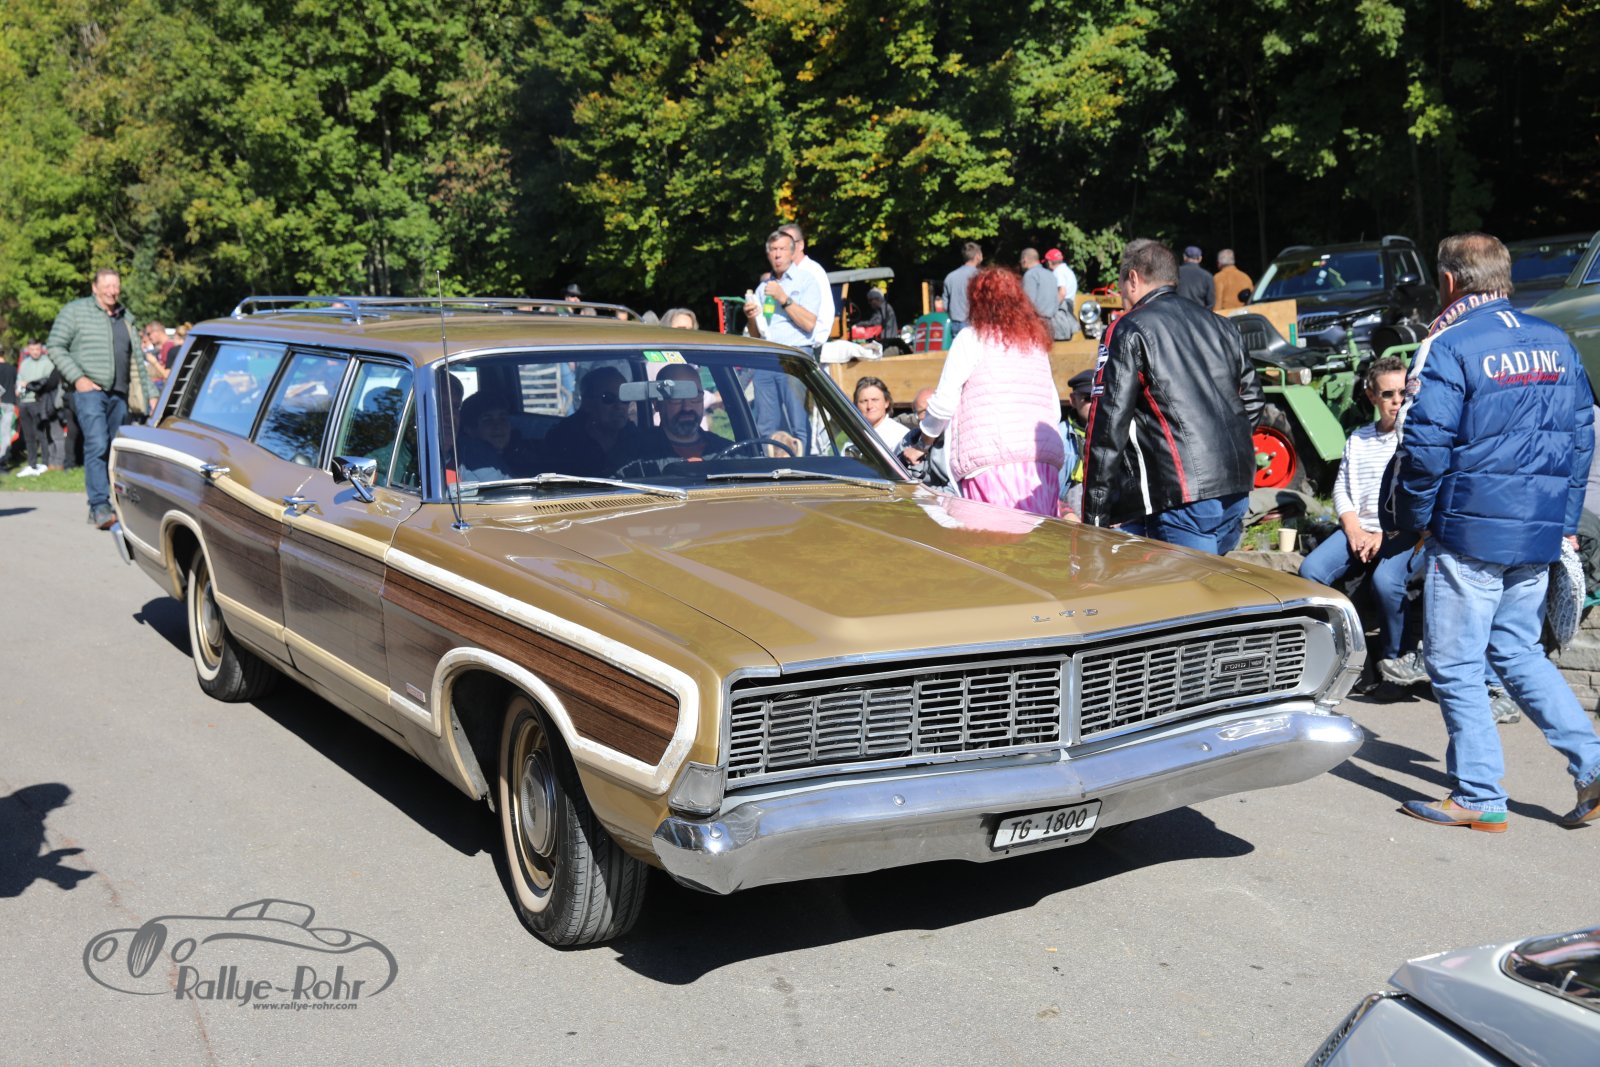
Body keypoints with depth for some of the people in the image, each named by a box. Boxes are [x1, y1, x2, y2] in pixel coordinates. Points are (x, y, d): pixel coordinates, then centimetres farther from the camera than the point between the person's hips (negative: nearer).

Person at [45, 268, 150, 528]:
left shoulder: (126, 318, 19)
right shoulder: (75, 311, 3)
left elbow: (137, 360, 22)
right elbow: (55, 346, -1)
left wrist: (147, 395, 15)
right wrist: (77, 377, -11)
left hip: (118, 394, 6)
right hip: (89, 390, -6)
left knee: (115, 450, 5)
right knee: (97, 445, -19)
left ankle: (97, 510, 12)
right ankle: (100, 506, -22)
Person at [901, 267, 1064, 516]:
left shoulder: (971, 339, 5)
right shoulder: (1037, 341, 22)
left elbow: (944, 404, 3)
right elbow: (1056, 409, 22)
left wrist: (921, 446, 17)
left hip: (990, 460, -5)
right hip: (1045, 459, 5)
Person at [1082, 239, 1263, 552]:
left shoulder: (1128, 330, -3)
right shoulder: (1219, 325, 19)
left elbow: (1109, 423, -9)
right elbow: (1252, 398, 24)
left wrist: (1094, 515, -7)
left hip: (1184, 498, -7)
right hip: (1239, 488, 7)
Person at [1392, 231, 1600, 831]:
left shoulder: (1449, 347, -12)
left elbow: (1425, 448, -15)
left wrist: (1410, 521, 0)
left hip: (1470, 531, -7)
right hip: (1539, 534, 7)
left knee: (1454, 665, 3)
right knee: (1517, 652, 20)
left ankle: (1479, 798, 8)